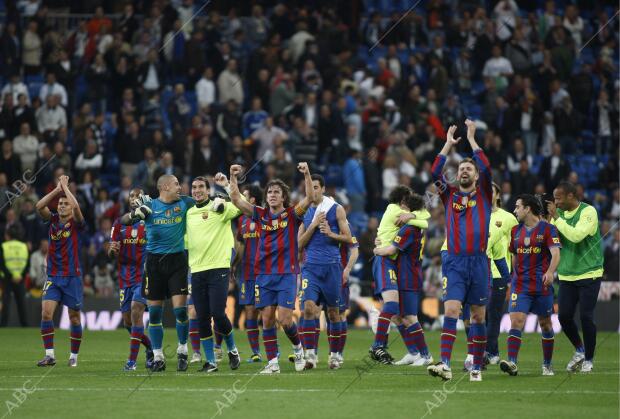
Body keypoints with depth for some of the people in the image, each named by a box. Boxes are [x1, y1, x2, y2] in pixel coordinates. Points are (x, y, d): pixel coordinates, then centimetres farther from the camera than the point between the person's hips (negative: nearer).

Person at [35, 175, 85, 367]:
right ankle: (49, 355, -11)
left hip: (72, 277, -3)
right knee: (46, 312, -13)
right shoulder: (53, 220, 7)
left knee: (74, 318, 5)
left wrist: (65, 186, -13)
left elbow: (76, 207, -24)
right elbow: (39, 206, -8)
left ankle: (74, 356, 18)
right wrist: (57, 189, -9)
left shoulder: (77, 224, -4)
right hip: (53, 277, 3)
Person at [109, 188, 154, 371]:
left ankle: (132, 360, -18)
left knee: (136, 311, -20)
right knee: (127, 321, 7)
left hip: (144, 274, -5)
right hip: (125, 277, 5)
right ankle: (150, 348, 32)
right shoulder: (119, 223, 10)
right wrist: (112, 250, -12)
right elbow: (112, 254, 10)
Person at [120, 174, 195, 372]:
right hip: (154, 261, 0)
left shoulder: (184, 203, 5)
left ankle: (182, 351, 11)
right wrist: (136, 213, -24)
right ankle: (158, 357, 10)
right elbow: (123, 221, -3)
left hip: (177, 261, 0)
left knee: (180, 309, -8)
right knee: (154, 311, 2)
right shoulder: (150, 205, 1)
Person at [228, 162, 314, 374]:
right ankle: (272, 363, 5)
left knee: (284, 319, -9)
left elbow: (309, 198, -14)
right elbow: (236, 200, 5)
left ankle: (298, 347, 19)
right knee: (267, 319, 0)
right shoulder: (261, 214, 9)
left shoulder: (292, 215, 1)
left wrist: (307, 174, -24)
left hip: (286, 274, -3)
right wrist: (233, 178, -7)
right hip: (264, 275, 3)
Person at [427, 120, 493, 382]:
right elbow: (434, 173, 0)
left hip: (479, 262, 0)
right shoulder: (449, 195, 13)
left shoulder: (483, 195, 10)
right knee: (451, 311, -13)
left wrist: (471, 139, 1)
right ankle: (445, 364, -22)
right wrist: (449, 144, 4)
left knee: (478, 316, 4)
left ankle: (477, 367, 11)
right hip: (454, 262, 0)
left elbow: (486, 169, -5)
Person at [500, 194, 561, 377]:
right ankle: (512, 363, -23)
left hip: (542, 285, -3)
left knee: (545, 324, 8)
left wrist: (550, 272, -32)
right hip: (520, 285, 3)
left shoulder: (547, 229, -5)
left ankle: (547, 365, 22)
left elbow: (555, 254, -16)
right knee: (516, 321, -14)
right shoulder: (516, 230, 12)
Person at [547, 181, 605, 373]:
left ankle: (588, 359, 9)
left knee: (586, 317, -7)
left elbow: (576, 235, -26)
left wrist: (556, 218, -22)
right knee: (564, 316, -2)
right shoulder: (560, 213, 7)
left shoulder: (588, 212, -12)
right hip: (566, 275, 6)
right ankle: (580, 351, 22)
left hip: (588, 273, -5)